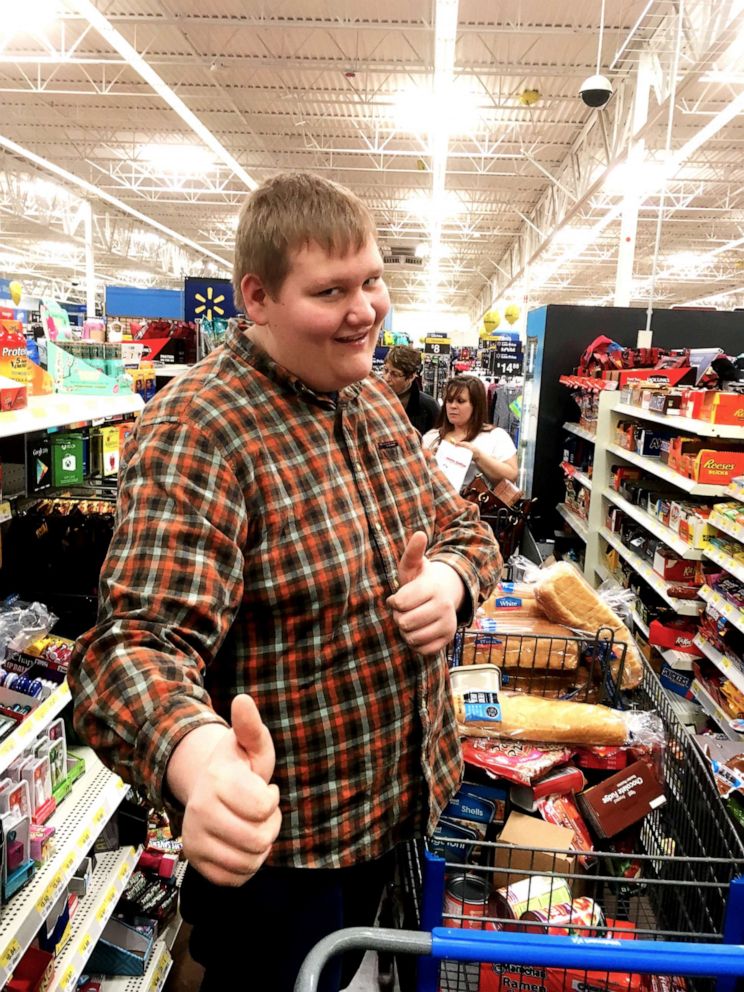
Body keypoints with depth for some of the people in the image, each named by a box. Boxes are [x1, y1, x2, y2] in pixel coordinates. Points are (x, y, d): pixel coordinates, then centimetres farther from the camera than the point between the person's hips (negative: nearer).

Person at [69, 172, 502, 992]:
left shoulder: (375, 400, 2)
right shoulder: (194, 431, -24)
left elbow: (461, 525, 8)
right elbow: (139, 644, -31)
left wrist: (451, 577, -15)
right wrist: (196, 759, -53)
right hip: (273, 839, -7)